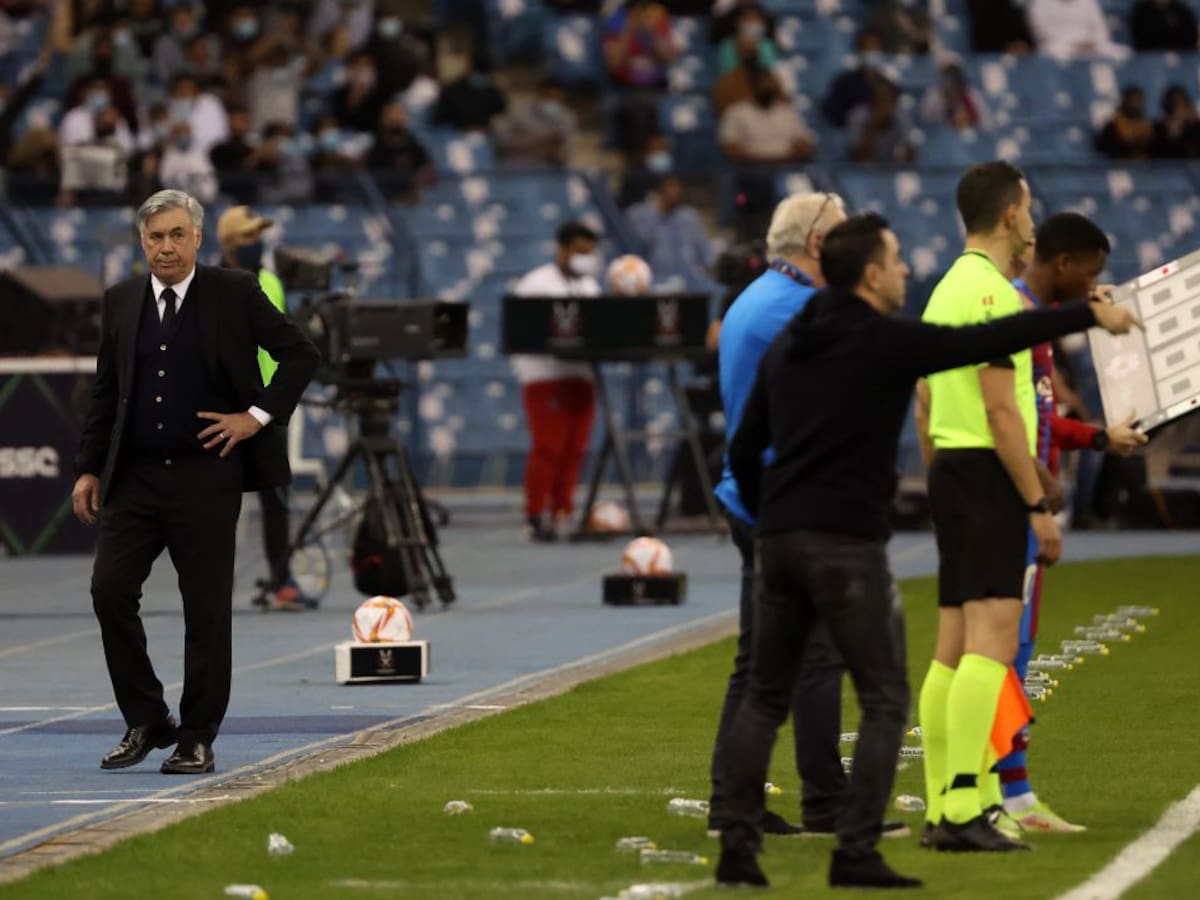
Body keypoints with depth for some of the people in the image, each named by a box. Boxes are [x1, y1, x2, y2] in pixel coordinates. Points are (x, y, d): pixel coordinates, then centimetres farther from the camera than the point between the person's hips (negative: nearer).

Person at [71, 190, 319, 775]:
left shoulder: (234, 294, -2)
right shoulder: (121, 301, 10)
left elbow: (300, 354, 2)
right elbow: (104, 391, 14)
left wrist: (259, 415, -7)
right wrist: (89, 468, 9)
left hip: (207, 478, -3)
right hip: (135, 478, 4)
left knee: (206, 610, 0)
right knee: (110, 590, -6)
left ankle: (197, 738, 9)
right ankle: (145, 722, 7)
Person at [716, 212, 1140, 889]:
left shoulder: (787, 346, 14)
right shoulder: (888, 341, -7)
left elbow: (744, 448, 16)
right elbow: (994, 339, -6)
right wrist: (1092, 316, 3)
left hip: (781, 543, 7)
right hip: (848, 547, -7)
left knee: (766, 698, 13)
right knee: (885, 701, 0)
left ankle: (740, 848, 6)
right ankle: (857, 855, -8)